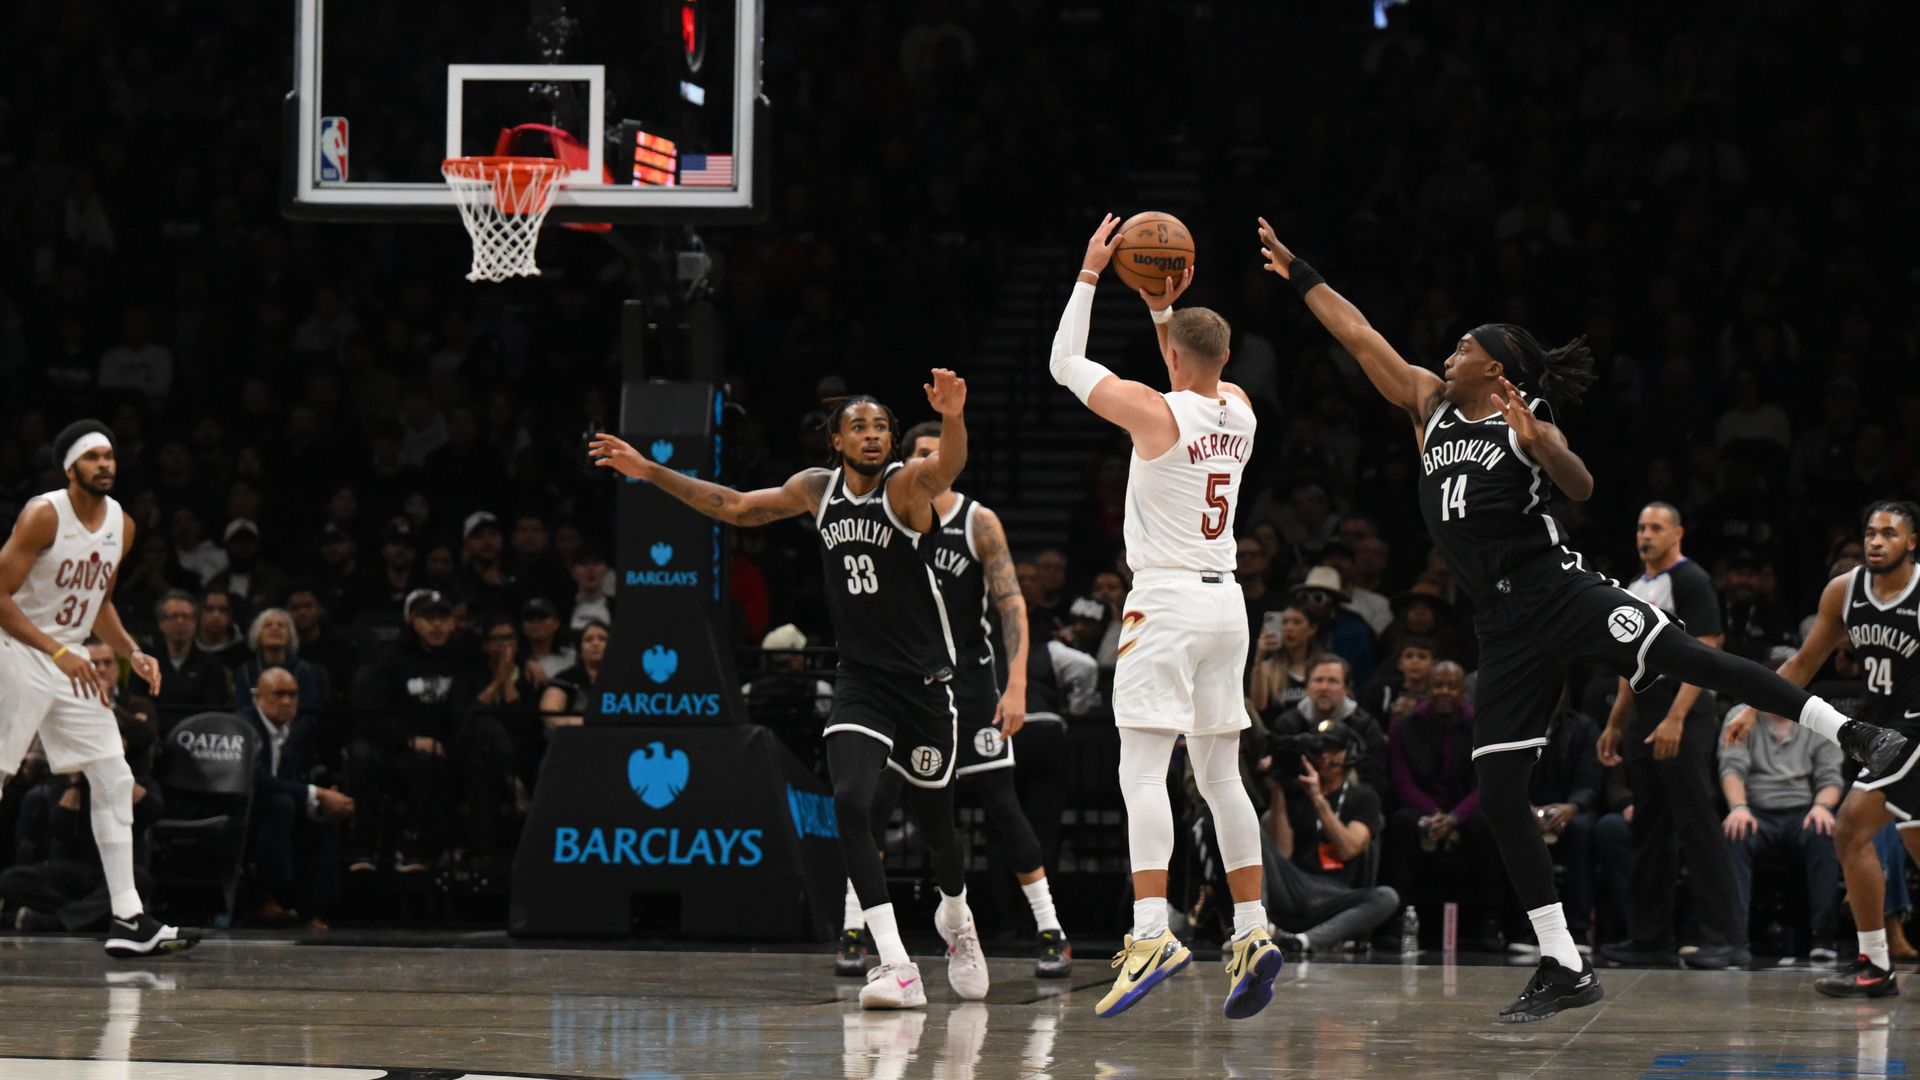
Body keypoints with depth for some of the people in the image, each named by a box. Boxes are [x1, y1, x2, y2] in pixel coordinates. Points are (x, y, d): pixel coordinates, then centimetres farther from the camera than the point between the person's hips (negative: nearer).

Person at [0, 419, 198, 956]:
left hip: (73, 661, 7)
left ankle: (128, 919, 0)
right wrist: (59, 653, -25)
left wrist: (133, 654, 3)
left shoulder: (122, 526, 6)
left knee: (115, 782, 0)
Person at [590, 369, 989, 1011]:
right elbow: (733, 507, 17)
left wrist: (952, 419, -58)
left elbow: (946, 467, -35)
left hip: (924, 681, -3)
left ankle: (956, 921, 45)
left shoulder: (906, 485, -11)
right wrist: (648, 471, 15)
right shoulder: (817, 489, 5)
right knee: (850, 801, -21)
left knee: (932, 819, 10)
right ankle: (896, 968, -25)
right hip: (859, 680, 3)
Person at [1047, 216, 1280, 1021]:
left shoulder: (1154, 411, -11)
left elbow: (1064, 365, 2)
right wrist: (1163, 307, 25)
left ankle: (1152, 932, -23)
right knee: (1220, 775, 13)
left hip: (1166, 602, -7)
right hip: (1225, 600, 7)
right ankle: (1252, 932, 9)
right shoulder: (1239, 411, 7)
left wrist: (1090, 275, 9)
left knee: (1143, 773, -11)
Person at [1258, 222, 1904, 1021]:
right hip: (1504, 626, 6)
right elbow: (1358, 335, 19)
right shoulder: (1430, 403, 16)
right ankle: (1563, 968, 3)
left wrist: (1536, 445, -33)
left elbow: (1581, 488, -17)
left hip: (1557, 590, -6)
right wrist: (1299, 275, 19)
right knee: (1498, 793, -1)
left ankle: (1851, 735, -29)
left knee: (1684, 656, -28)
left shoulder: (1528, 422, 0)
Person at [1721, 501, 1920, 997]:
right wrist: (1753, 710, 4)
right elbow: (1804, 663, 11)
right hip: (1878, 725, 7)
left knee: (1852, 826, -14)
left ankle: (1875, 967, -8)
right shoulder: (1843, 591, 0)